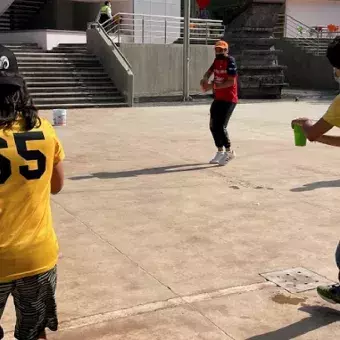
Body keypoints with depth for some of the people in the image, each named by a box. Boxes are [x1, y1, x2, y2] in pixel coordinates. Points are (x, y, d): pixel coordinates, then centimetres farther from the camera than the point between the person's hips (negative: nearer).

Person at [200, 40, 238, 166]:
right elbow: (209, 71, 13)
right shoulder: (217, 61, 9)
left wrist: (212, 86, -26)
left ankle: (229, 152, 4)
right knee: (213, 126, 12)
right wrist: (205, 79, -12)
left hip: (229, 100, -9)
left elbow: (231, 82, -23)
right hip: (218, 99, 9)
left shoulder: (230, 61, -16)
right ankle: (220, 151, 26)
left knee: (220, 126, -13)